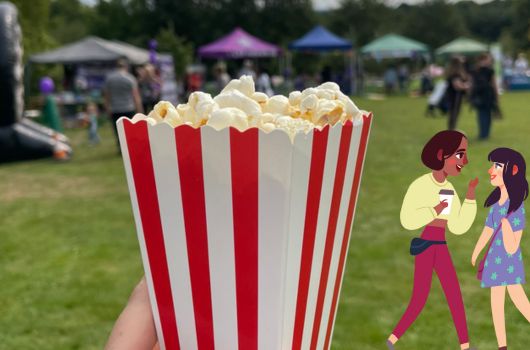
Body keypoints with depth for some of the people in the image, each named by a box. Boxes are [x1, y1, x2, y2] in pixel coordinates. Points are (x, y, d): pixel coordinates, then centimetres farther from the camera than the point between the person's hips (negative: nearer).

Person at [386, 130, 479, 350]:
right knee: (420, 300, -5)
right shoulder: (421, 184, -13)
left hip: (441, 248, 8)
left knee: (456, 297, 9)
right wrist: (433, 211, -19)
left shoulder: (449, 190, 12)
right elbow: (407, 221, -17)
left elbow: (459, 227, 9)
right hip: (425, 245, -8)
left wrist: (470, 196, 4)